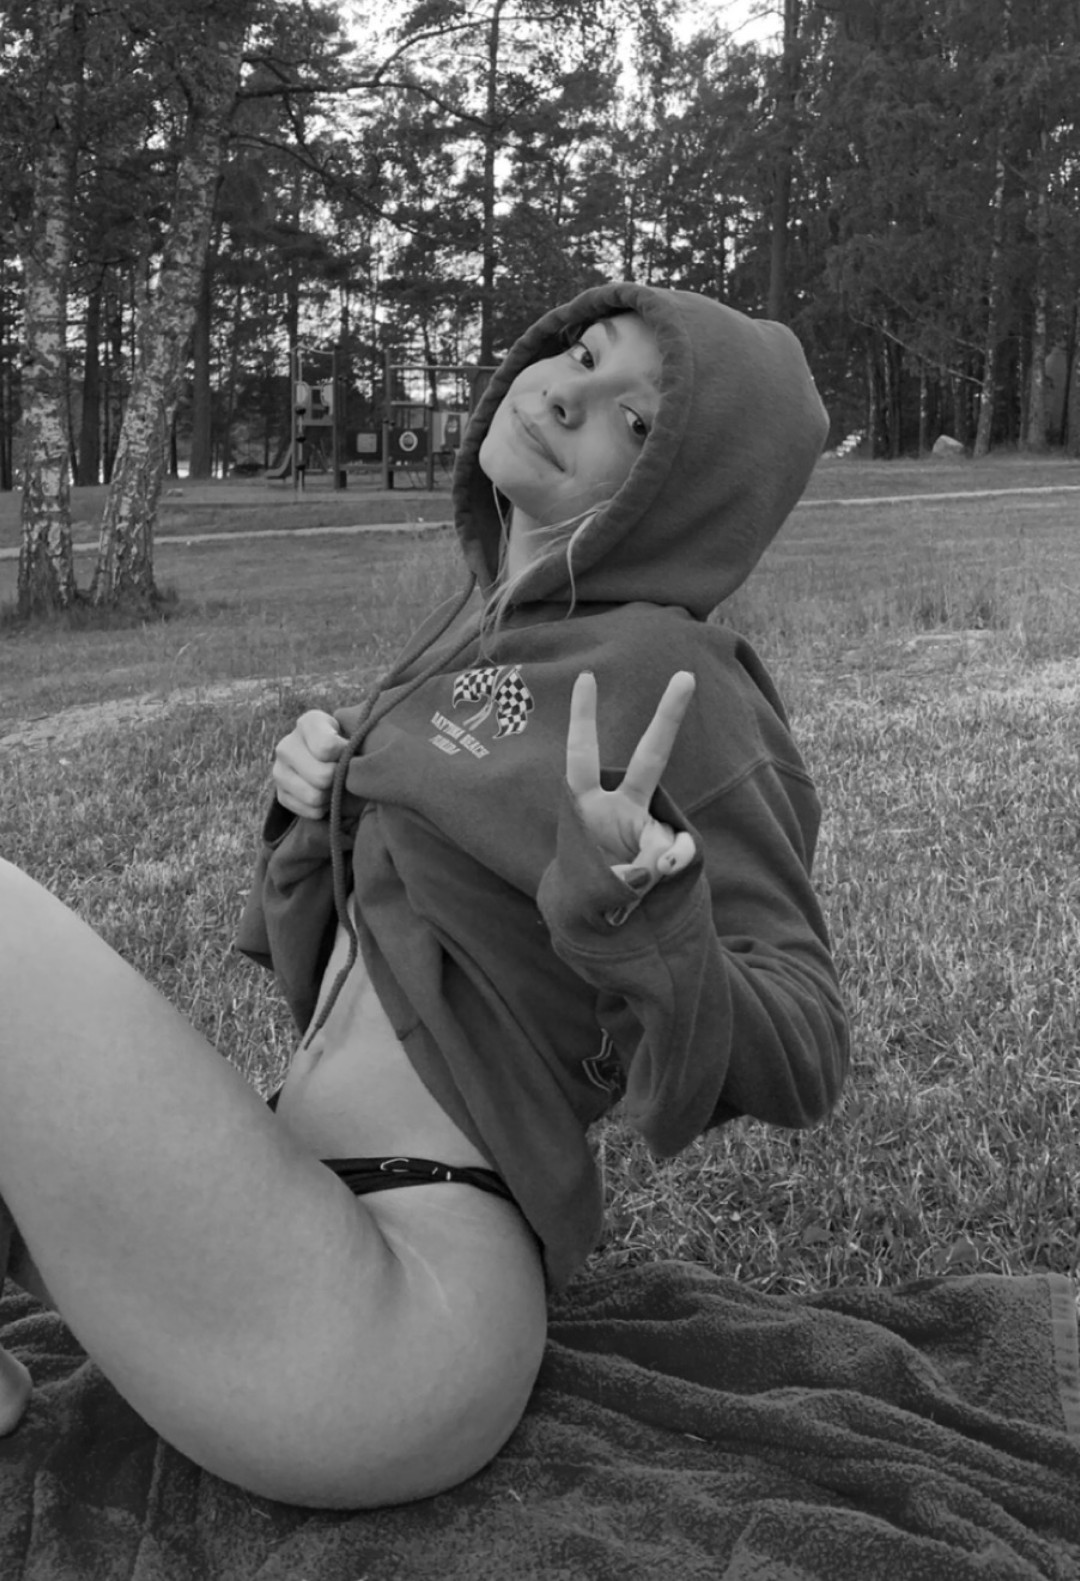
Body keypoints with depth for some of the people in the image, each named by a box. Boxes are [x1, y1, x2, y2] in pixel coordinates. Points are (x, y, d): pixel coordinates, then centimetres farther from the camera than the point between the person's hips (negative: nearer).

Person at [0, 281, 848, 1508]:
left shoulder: (666, 674, -10)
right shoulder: (485, 638, 15)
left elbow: (795, 1062, -11)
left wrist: (636, 903, -29)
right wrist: (321, 805, 3)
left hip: (371, 1344, -9)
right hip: (321, 1248, 9)